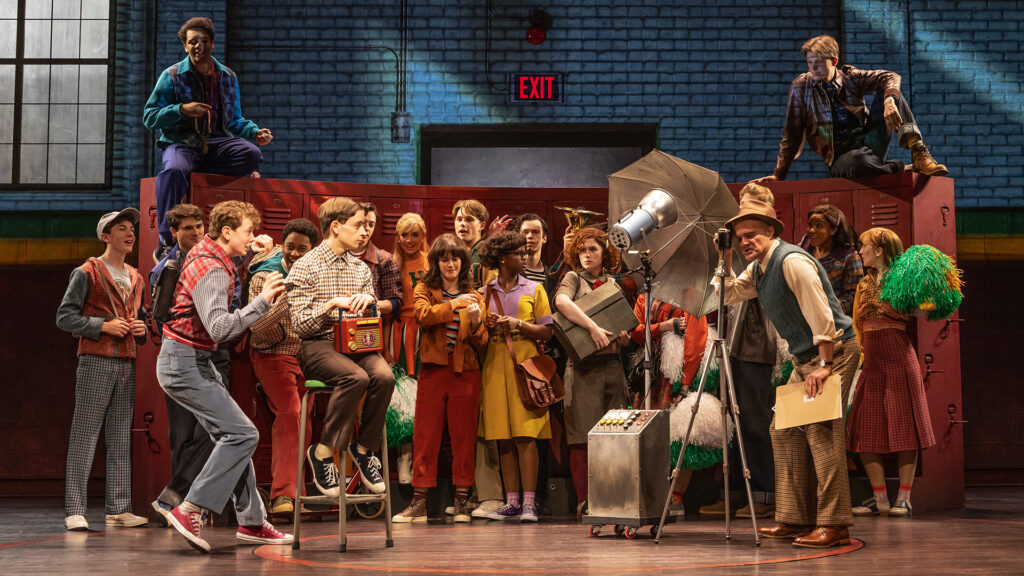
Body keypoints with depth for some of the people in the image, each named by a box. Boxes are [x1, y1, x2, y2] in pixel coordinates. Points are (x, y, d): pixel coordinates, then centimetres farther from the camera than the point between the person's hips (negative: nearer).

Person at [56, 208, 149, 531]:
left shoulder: (135, 278, 19)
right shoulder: (87, 273, 0)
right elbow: (65, 316, -4)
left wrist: (141, 329, 6)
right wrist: (102, 325, -14)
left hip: (126, 363, 6)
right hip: (95, 361, -6)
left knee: (121, 438, 6)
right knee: (85, 435, -7)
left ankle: (118, 509, 9)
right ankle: (75, 511, -7)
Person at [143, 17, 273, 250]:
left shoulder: (227, 77, 17)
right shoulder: (172, 76, 4)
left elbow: (235, 120, 24)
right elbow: (149, 116, 1)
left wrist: (255, 132, 3)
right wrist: (182, 110, -15)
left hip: (216, 142, 4)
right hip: (181, 143, -3)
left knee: (252, 155, -27)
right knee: (174, 171, -38)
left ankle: (195, 174, -23)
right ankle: (166, 242, -36)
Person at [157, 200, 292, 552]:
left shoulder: (206, 251, 9)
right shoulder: (212, 271, -22)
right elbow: (220, 328, -34)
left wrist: (249, 250, 21)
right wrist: (262, 301, -35)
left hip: (196, 361, 10)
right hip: (183, 364, -10)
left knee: (233, 436, 10)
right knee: (242, 433, -15)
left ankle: (251, 521, 13)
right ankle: (189, 511, -13)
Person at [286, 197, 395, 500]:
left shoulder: (361, 268, 17)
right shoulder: (306, 267, 0)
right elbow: (300, 325, -6)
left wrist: (369, 301, -4)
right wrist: (331, 304, -19)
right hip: (318, 345, -5)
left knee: (384, 375, -28)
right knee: (355, 377, -35)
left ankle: (364, 449, -9)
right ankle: (323, 453, -19)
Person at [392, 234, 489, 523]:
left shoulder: (474, 296, 13)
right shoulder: (425, 290, 9)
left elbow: (481, 342, 5)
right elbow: (422, 315, -14)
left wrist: (476, 322, -15)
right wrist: (453, 305, -25)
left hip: (465, 372, 1)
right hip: (433, 370, -1)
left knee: (464, 436, 2)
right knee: (425, 435, -1)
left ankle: (461, 502, 8)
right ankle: (418, 503, 3)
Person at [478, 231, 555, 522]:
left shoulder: (534, 289, 10)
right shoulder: (485, 293, 13)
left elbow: (547, 332, 4)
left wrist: (518, 324, -10)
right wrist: (488, 325, -5)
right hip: (495, 366, 2)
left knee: (525, 435, -10)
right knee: (504, 437, 1)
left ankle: (529, 502, -10)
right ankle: (511, 501, 5)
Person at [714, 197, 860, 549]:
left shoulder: (792, 261, -19)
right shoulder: (757, 270, 10)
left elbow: (821, 315, -23)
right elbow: (729, 294, 21)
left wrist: (824, 366, -25)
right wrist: (725, 261, 6)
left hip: (834, 351, -10)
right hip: (805, 357, 10)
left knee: (821, 428, -17)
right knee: (784, 428, 6)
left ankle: (834, 525, -18)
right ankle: (796, 519, 10)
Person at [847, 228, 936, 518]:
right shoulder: (865, 285, 18)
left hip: (898, 356, -6)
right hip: (871, 361, 7)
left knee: (903, 429, -3)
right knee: (865, 432, 1)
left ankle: (904, 498, 2)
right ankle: (879, 497, 8)